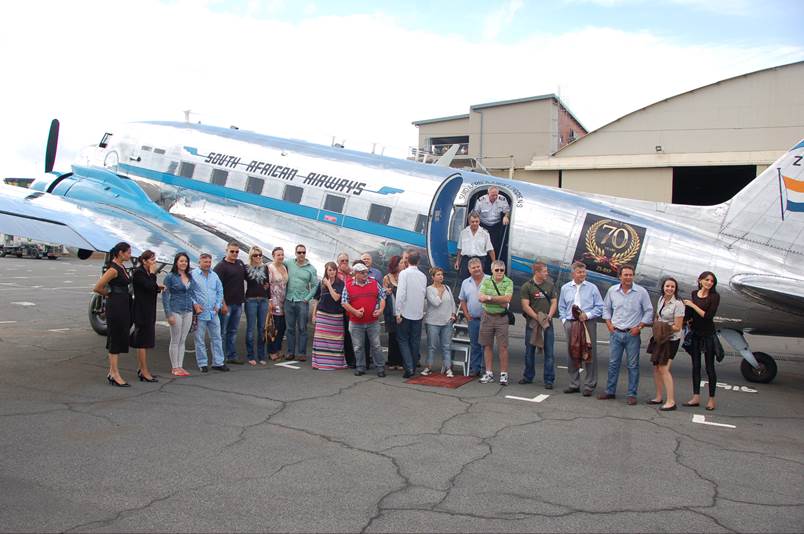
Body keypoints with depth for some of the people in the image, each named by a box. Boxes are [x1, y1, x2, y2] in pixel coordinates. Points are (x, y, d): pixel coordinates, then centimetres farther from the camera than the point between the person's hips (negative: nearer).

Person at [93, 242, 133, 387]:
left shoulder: (122, 267, 11)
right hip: (115, 306, -9)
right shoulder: (113, 269, -16)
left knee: (119, 339, 13)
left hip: (124, 305, 9)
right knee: (116, 339, -3)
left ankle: (112, 372, 21)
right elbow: (97, 288, -17)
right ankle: (115, 375, 4)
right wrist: (110, 294, -1)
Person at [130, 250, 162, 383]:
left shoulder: (146, 273, 14)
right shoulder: (138, 273, -15)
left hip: (148, 311, 10)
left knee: (142, 341, 15)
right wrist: (153, 273, -13)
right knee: (143, 341, -7)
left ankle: (140, 369, 23)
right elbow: (150, 287, -24)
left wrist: (157, 287, 2)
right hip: (142, 311, -10)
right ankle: (144, 372, -3)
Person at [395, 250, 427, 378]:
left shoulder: (404, 273, -10)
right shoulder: (423, 276, 5)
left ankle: (409, 367, -6)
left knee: (403, 340, 5)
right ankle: (413, 367, 18)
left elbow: (401, 293, -16)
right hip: (418, 313, 4)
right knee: (415, 341, 12)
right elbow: (424, 294, 9)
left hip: (405, 312, -4)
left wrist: (398, 312, -13)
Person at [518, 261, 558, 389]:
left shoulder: (550, 285, 7)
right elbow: (525, 306, -8)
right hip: (532, 322, -2)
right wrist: (537, 318, -15)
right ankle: (528, 376, 24)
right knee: (529, 351, 9)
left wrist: (549, 316, -10)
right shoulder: (526, 287, -3)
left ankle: (549, 380, 7)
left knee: (549, 352, 0)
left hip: (548, 323, 2)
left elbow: (554, 302, 6)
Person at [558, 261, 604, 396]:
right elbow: (561, 307, 15)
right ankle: (574, 385, 18)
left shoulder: (592, 288, 3)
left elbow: (600, 307, 1)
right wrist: (564, 320, 2)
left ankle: (589, 386, 5)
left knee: (589, 354, -3)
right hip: (570, 324, 3)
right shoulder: (565, 288, 10)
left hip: (588, 324, -3)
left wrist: (587, 315, -10)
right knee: (572, 354, 7)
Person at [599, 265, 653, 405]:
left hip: (632, 334, -2)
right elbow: (606, 308, 15)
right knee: (613, 363, 8)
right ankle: (610, 391, 18)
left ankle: (631, 394, 10)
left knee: (633, 365, 2)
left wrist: (639, 327, -7)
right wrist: (609, 324, 4)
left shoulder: (641, 292, -5)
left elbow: (649, 311, 0)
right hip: (615, 332, 3)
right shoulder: (612, 290, 3)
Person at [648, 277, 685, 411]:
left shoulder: (678, 304, -17)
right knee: (656, 366, 12)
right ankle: (659, 397, 25)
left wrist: (663, 328, -16)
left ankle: (671, 401, -1)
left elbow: (677, 327, -17)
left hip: (671, 340, -8)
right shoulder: (661, 299, 6)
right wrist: (656, 325, -1)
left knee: (663, 368, -9)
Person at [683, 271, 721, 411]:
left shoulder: (714, 296, -9)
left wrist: (693, 305, -13)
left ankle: (711, 399, 12)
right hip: (695, 333, 5)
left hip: (708, 335, -5)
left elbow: (708, 316, -16)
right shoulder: (694, 293, 5)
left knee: (709, 367, 3)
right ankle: (696, 397, 16)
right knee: (695, 365, 9)